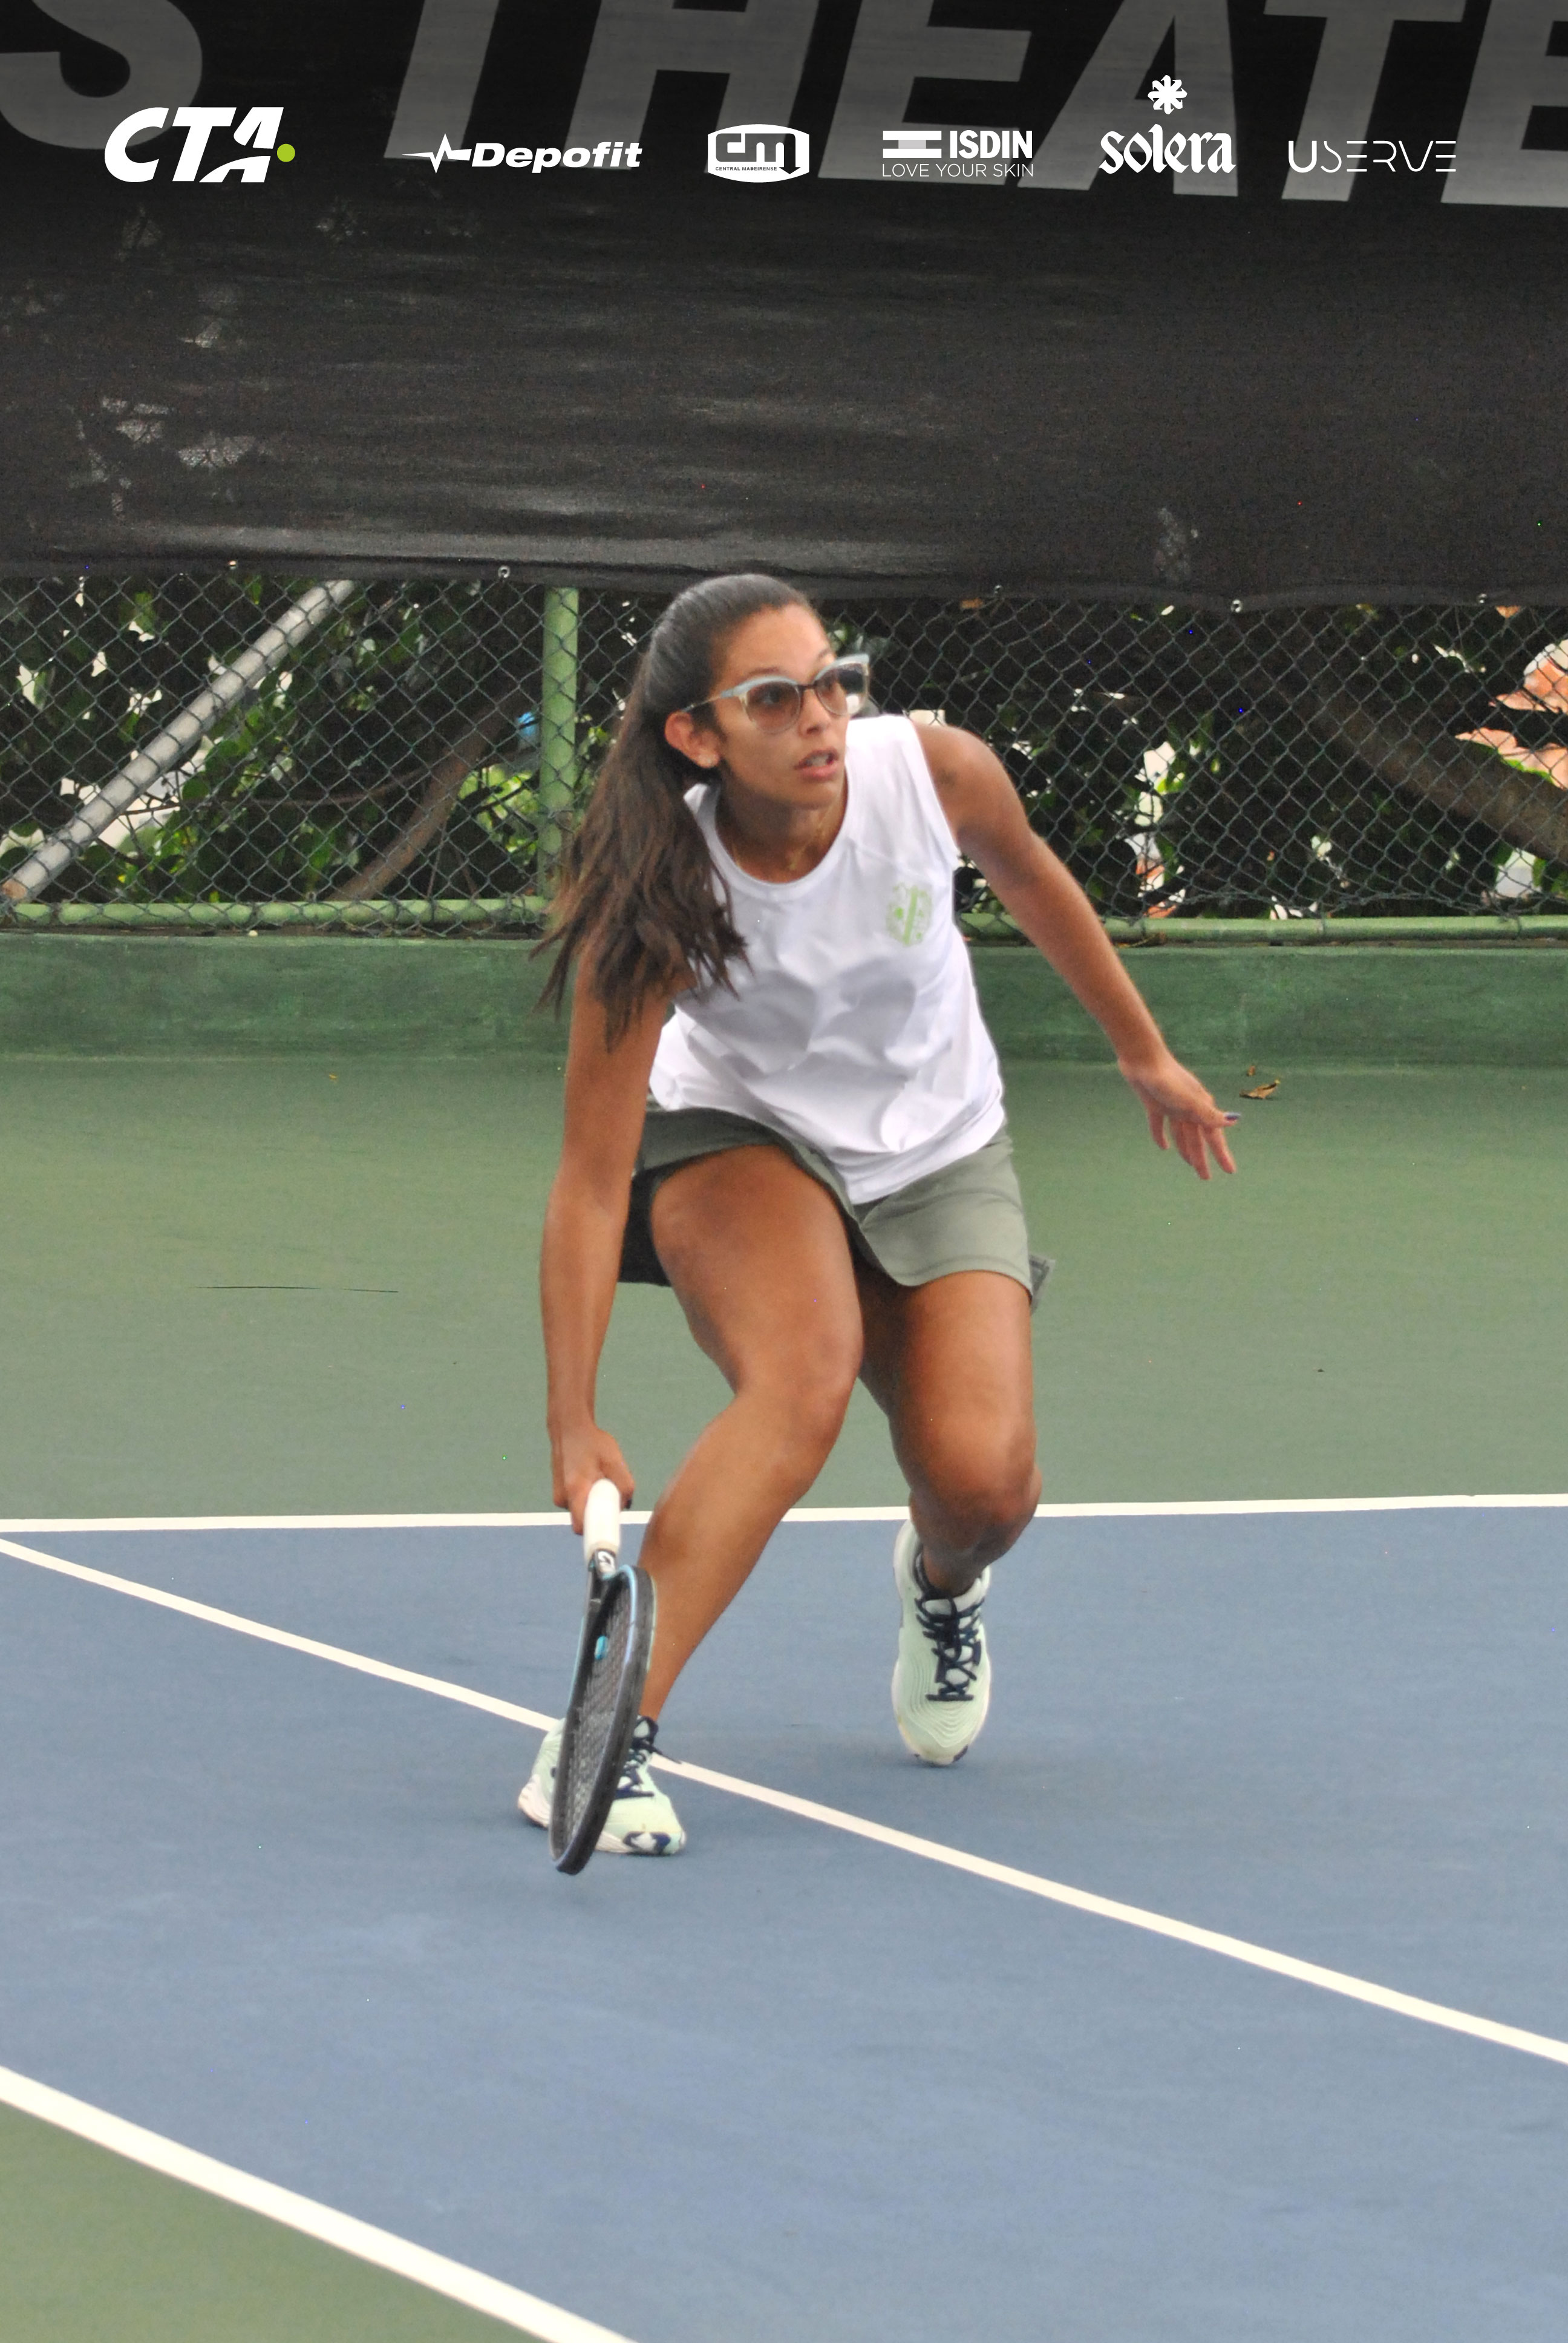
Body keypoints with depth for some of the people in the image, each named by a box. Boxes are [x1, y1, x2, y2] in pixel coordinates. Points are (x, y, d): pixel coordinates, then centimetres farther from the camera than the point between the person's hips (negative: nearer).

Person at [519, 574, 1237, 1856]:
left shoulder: (933, 773, -24)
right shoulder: (656, 898, -30)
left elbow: (1032, 880, 1)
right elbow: (590, 1180, -28)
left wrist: (1144, 1052, 14)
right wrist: (575, 1423, -34)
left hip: (940, 1154, 3)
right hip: (739, 1136, -3)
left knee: (983, 1481, -16)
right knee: (803, 1375, -35)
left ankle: (942, 1584, 25)